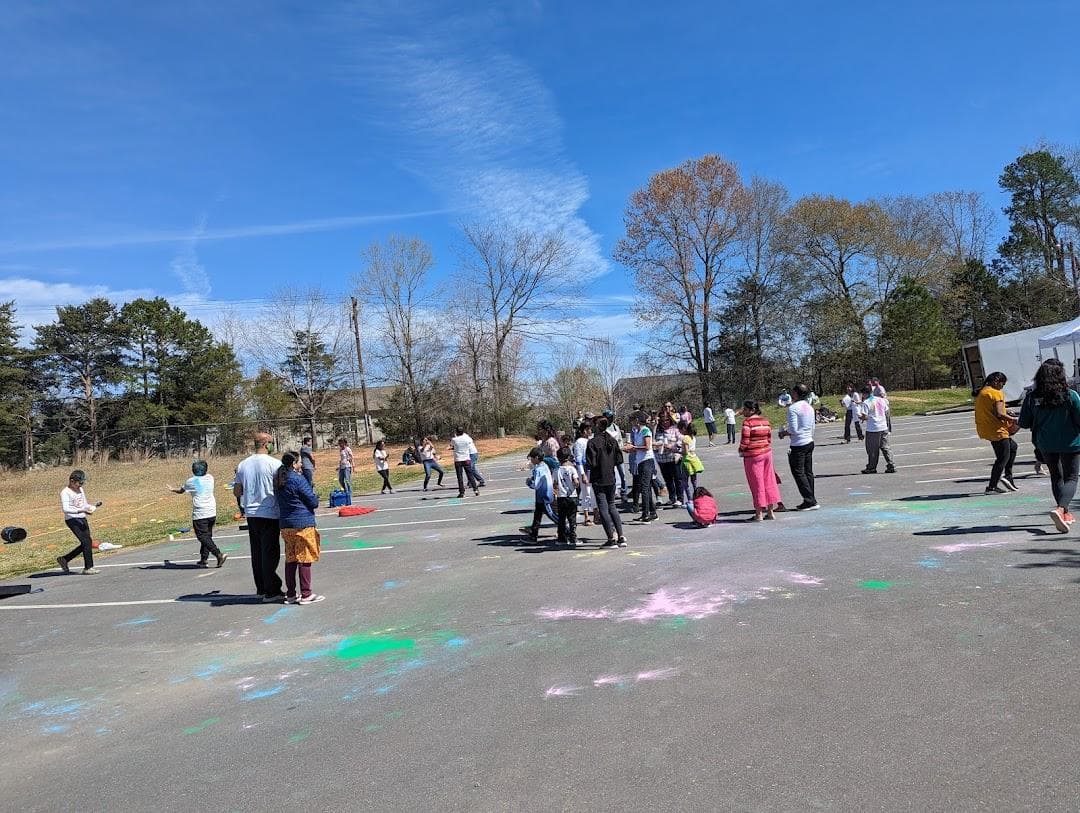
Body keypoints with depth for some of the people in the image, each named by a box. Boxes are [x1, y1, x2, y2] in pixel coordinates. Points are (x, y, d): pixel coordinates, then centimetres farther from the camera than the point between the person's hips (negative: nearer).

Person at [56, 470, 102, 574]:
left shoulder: (80, 490, 14)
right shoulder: (65, 492, -9)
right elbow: (65, 509, -20)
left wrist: (94, 505, 1)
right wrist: (81, 510, -27)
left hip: (82, 519, 8)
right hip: (72, 520, -8)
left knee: (86, 543, 8)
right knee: (86, 542, -14)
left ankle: (64, 559, 25)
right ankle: (88, 568, -7)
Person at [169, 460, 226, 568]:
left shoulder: (191, 481, -4)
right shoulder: (210, 478, 7)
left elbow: (181, 491, 15)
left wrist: (172, 490, 36)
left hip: (199, 514, -5)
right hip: (212, 512, 5)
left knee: (203, 537, -5)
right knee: (207, 535, 14)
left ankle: (219, 555, -20)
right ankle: (204, 560, 16)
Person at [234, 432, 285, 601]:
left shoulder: (243, 464, 6)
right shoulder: (274, 463, -12)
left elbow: (237, 491, 12)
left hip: (251, 513, 6)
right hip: (270, 513, -6)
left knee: (257, 552, 14)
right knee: (270, 552, 0)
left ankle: (261, 588, 22)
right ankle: (271, 591, 1)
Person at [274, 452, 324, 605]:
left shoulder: (278, 481, 9)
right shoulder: (298, 479, -14)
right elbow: (313, 502, -13)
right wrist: (315, 495, 10)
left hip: (285, 525, 7)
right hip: (303, 523, -7)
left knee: (290, 559, 13)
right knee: (304, 559, 0)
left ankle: (290, 594, 18)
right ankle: (306, 594, 4)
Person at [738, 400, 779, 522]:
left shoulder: (747, 422, -15)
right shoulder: (765, 420, 8)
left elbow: (745, 440, -17)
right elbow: (769, 438, 12)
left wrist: (741, 451, -2)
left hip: (753, 456, -7)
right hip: (767, 453, 7)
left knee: (756, 484, 1)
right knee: (768, 482, 12)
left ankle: (759, 514, 7)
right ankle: (770, 512, 18)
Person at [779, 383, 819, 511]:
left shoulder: (793, 408, -16)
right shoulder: (809, 407, 10)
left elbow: (793, 430, -19)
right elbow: (812, 428, 15)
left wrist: (784, 433, -2)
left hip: (799, 444, -8)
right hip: (810, 442, 8)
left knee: (798, 472, -2)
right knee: (808, 472, 11)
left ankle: (810, 501, -4)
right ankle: (810, 501, 15)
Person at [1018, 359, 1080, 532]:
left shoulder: (1032, 397, -9)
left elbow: (1024, 423, -4)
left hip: (1046, 445, 3)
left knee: (1056, 477, 19)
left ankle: (1066, 513, 27)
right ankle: (1060, 509, -20)